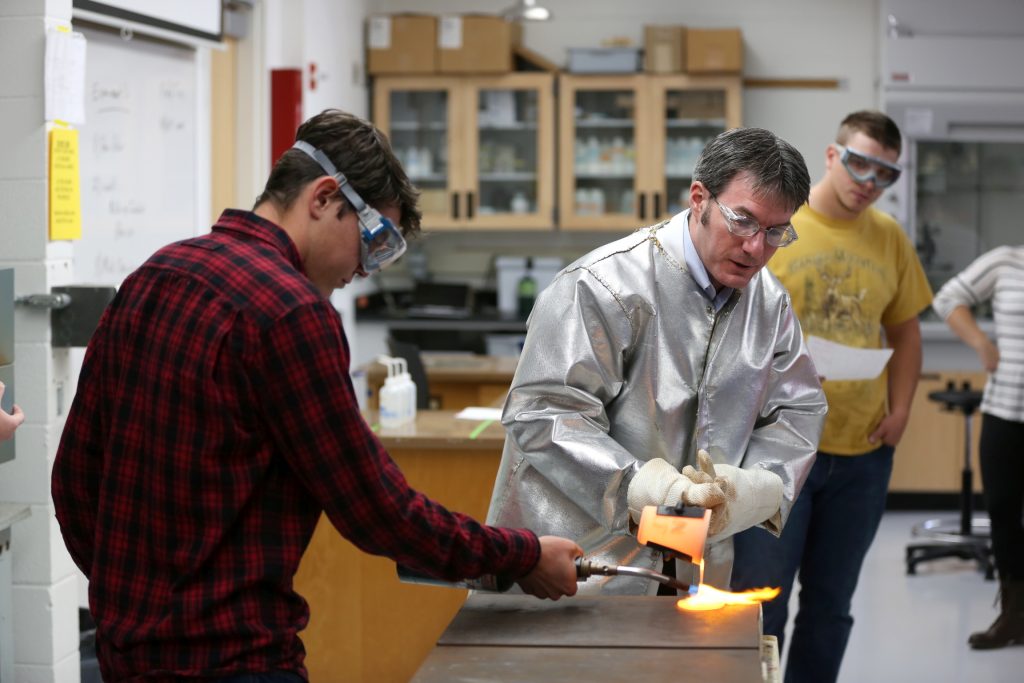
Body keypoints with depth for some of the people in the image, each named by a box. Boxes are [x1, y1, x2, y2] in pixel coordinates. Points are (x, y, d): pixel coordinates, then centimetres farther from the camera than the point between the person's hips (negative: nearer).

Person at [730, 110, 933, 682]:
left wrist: (900, 409, 3)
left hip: (863, 451, 4)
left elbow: (906, 331, 15)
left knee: (830, 604, 13)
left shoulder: (890, 237, 7)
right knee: (761, 601, 0)